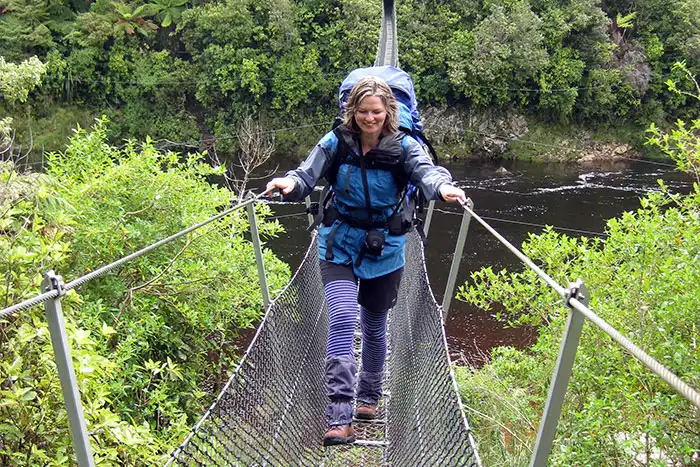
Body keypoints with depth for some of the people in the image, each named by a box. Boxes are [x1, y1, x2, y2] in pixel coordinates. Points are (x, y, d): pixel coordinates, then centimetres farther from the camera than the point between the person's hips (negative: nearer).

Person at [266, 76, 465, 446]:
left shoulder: (403, 146, -9)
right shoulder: (336, 142, -7)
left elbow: (425, 170, -26)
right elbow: (308, 174, -16)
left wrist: (443, 187, -49)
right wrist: (290, 184, -39)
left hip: (384, 252, 1)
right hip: (339, 247, 0)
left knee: (374, 326, 15)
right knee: (342, 320, -19)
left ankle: (369, 397, 38)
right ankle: (340, 418, -15)